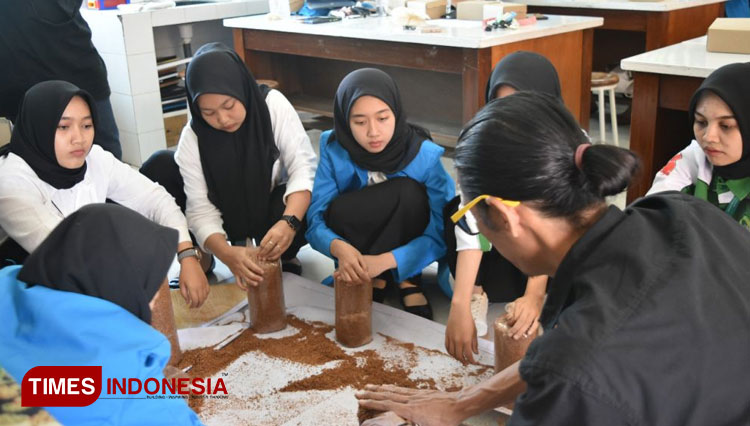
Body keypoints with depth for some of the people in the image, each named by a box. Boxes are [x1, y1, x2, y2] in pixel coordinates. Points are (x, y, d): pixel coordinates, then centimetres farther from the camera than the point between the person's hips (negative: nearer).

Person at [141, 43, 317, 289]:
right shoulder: (193, 137, -19)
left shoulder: (272, 104, -22)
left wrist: (289, 222, -44)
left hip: (274, 206, -1)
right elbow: (201, 209, -22)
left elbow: (304, 165, -26)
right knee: (160, 167, -21)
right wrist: (226, 253, -42)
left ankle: (282, 257, -3)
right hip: (228, 215, 2)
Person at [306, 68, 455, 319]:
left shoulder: (425, 155, -22)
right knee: (339, 212, -31)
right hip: (358, 247, 2)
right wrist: (339, 248, -41)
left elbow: (442, 232, -22)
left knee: (408, 192, -30)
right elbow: (316, 218, -18)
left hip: (405, 249, -1)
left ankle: (406, 279, -10)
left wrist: (385, 260, -37)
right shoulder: (334, 149, -17)